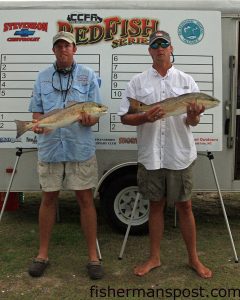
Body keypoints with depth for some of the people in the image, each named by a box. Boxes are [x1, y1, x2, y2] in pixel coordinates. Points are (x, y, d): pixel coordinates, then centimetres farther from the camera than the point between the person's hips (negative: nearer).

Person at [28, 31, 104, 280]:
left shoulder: (88, 76, 5)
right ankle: (43, 254, 25)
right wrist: (38, 124, -11)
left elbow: (96, 113, 1)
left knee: (85, 200, 2)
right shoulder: (43, 77, 11)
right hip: (49, 147, 2)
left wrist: (88, 119, -22)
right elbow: (37, 110, 11)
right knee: (48, 199, 10)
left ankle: (93, 256, 16)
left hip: (81, 149, -1)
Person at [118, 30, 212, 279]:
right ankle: (154, 258, 27)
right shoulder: (138, 82, 5)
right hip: (150, 155, 0)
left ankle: (193, 258, 26)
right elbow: (125, 117, 1)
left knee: (184, 205, 8)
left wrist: (192, 116, -21)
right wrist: (145, 117, -18)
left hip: (180, 154, 0)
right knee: (156, 205, 12)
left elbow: (192, 122, 3)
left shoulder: (186, 81, 6)